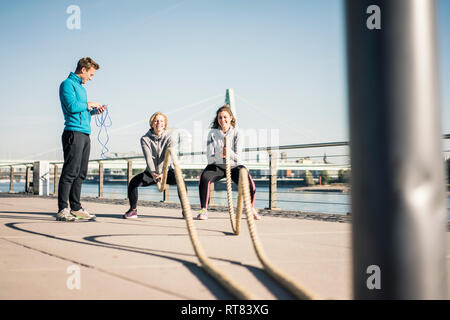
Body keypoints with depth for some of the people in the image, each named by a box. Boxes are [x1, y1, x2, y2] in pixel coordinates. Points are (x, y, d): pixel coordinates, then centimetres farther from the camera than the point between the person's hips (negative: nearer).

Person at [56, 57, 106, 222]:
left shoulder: (81, 87, 25)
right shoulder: (67, 84, -3)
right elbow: (72, 106, -17)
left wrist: (94, 111, 12)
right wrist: (88, 104, -3)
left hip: (85, 134, 9)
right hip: (74, 132, -9)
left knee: (81, 173, 9)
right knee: (70, 171, -11)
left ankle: (76, 207, 15)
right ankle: (62, 210, -10)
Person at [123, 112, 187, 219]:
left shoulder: (168, 138, -8)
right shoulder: (145, 139, -6)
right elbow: (148, 158, -19)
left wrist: (163, 174, -37)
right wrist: (153, 173, -37)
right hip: (150, 172, 1)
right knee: (133, 182, -22)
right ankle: (133, 210, -3)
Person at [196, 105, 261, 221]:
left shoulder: (236, 133, -3)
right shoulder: (212, 133, -2)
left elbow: (237, 157, -11)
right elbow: (210, 158, -9)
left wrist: (229, 152, -32)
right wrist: (220, 155, -30)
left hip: (233, 165, 0)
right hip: (217, 165, 0)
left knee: (248, 183, -25)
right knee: (204, 177, -32)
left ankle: (251, 209, 4)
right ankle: (203, 210, -20)